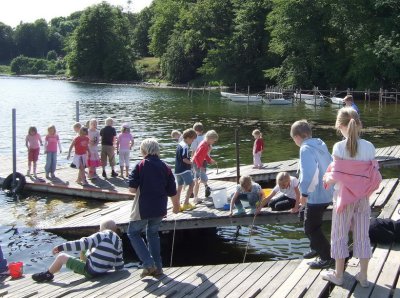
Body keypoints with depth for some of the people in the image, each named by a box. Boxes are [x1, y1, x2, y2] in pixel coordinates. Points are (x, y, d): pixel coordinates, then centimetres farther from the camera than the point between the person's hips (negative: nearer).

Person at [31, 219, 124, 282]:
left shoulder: (102, 235, -12)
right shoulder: (119, 241, 5)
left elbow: (83, 243, -23)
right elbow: (119, 266, 7)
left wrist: (61, 247, -21)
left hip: (90, 271, -8)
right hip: (104, 270, 8)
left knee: (61, 257, 2)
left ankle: (47, 275, 22)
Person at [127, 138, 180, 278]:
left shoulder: (141, 165, -9)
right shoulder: (165, 167, 2)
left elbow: (132, 189, -14)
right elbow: (172, 192, 5)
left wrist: (141, 189, 9)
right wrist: (176, 205, 23)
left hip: (143, 208, -4)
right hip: (160, 209, 5)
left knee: (133, 233, 12)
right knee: (153, 234, 23)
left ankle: (148, 264, -1)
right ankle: (157, 267, 21)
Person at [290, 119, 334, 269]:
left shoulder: (306, 149, -19)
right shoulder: (320, 145, 8)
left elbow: (309, 174, -30)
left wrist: (304, 193, -22)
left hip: (316, 196, -10)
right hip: (326, 192, 10)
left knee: (311, 228, 2)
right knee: (311, 223, 26)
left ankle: (327, 258, 8)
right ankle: (316, 248, 41)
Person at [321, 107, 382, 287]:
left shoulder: (339, 147, -16)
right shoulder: (369, 147, -6)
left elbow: (336, 176, -15)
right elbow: (373, 176, -3)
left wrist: (327, 179, 5)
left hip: (343, 197, -3)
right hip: (362, 198, 3)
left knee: (339, 235, 10)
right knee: (362, 236, 12)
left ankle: (338, 274, 20)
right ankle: (363, 276, 20)